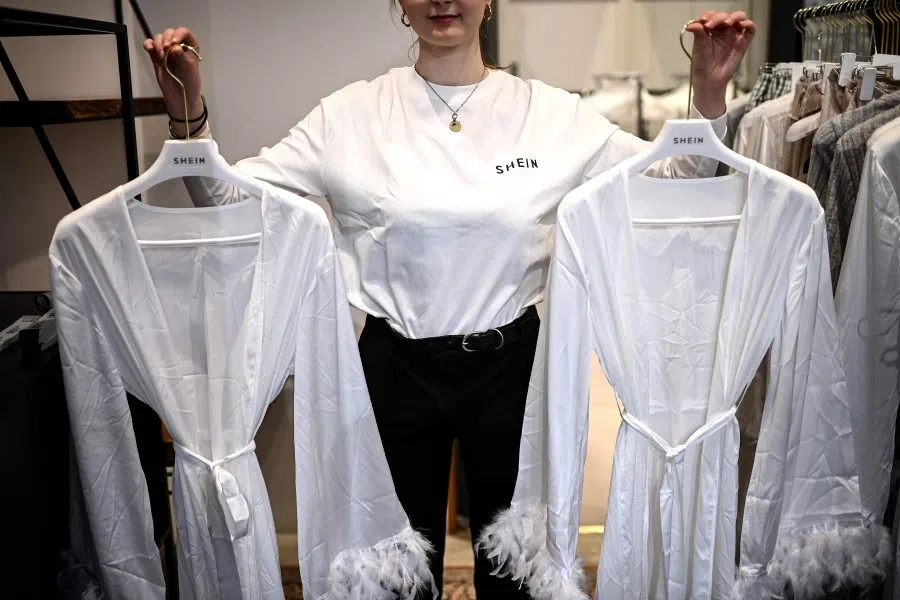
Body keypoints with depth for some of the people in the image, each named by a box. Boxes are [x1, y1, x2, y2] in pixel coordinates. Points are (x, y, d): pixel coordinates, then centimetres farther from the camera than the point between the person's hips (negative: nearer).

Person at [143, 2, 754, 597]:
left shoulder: (550, 113, -4)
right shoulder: (352, 115, -5)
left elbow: (673, 182, 2)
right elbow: (229, 197, -4)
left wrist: (709, 94, -13)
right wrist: (187, 112, -19)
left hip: (510, 364, 1)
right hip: (396, 369, 0)